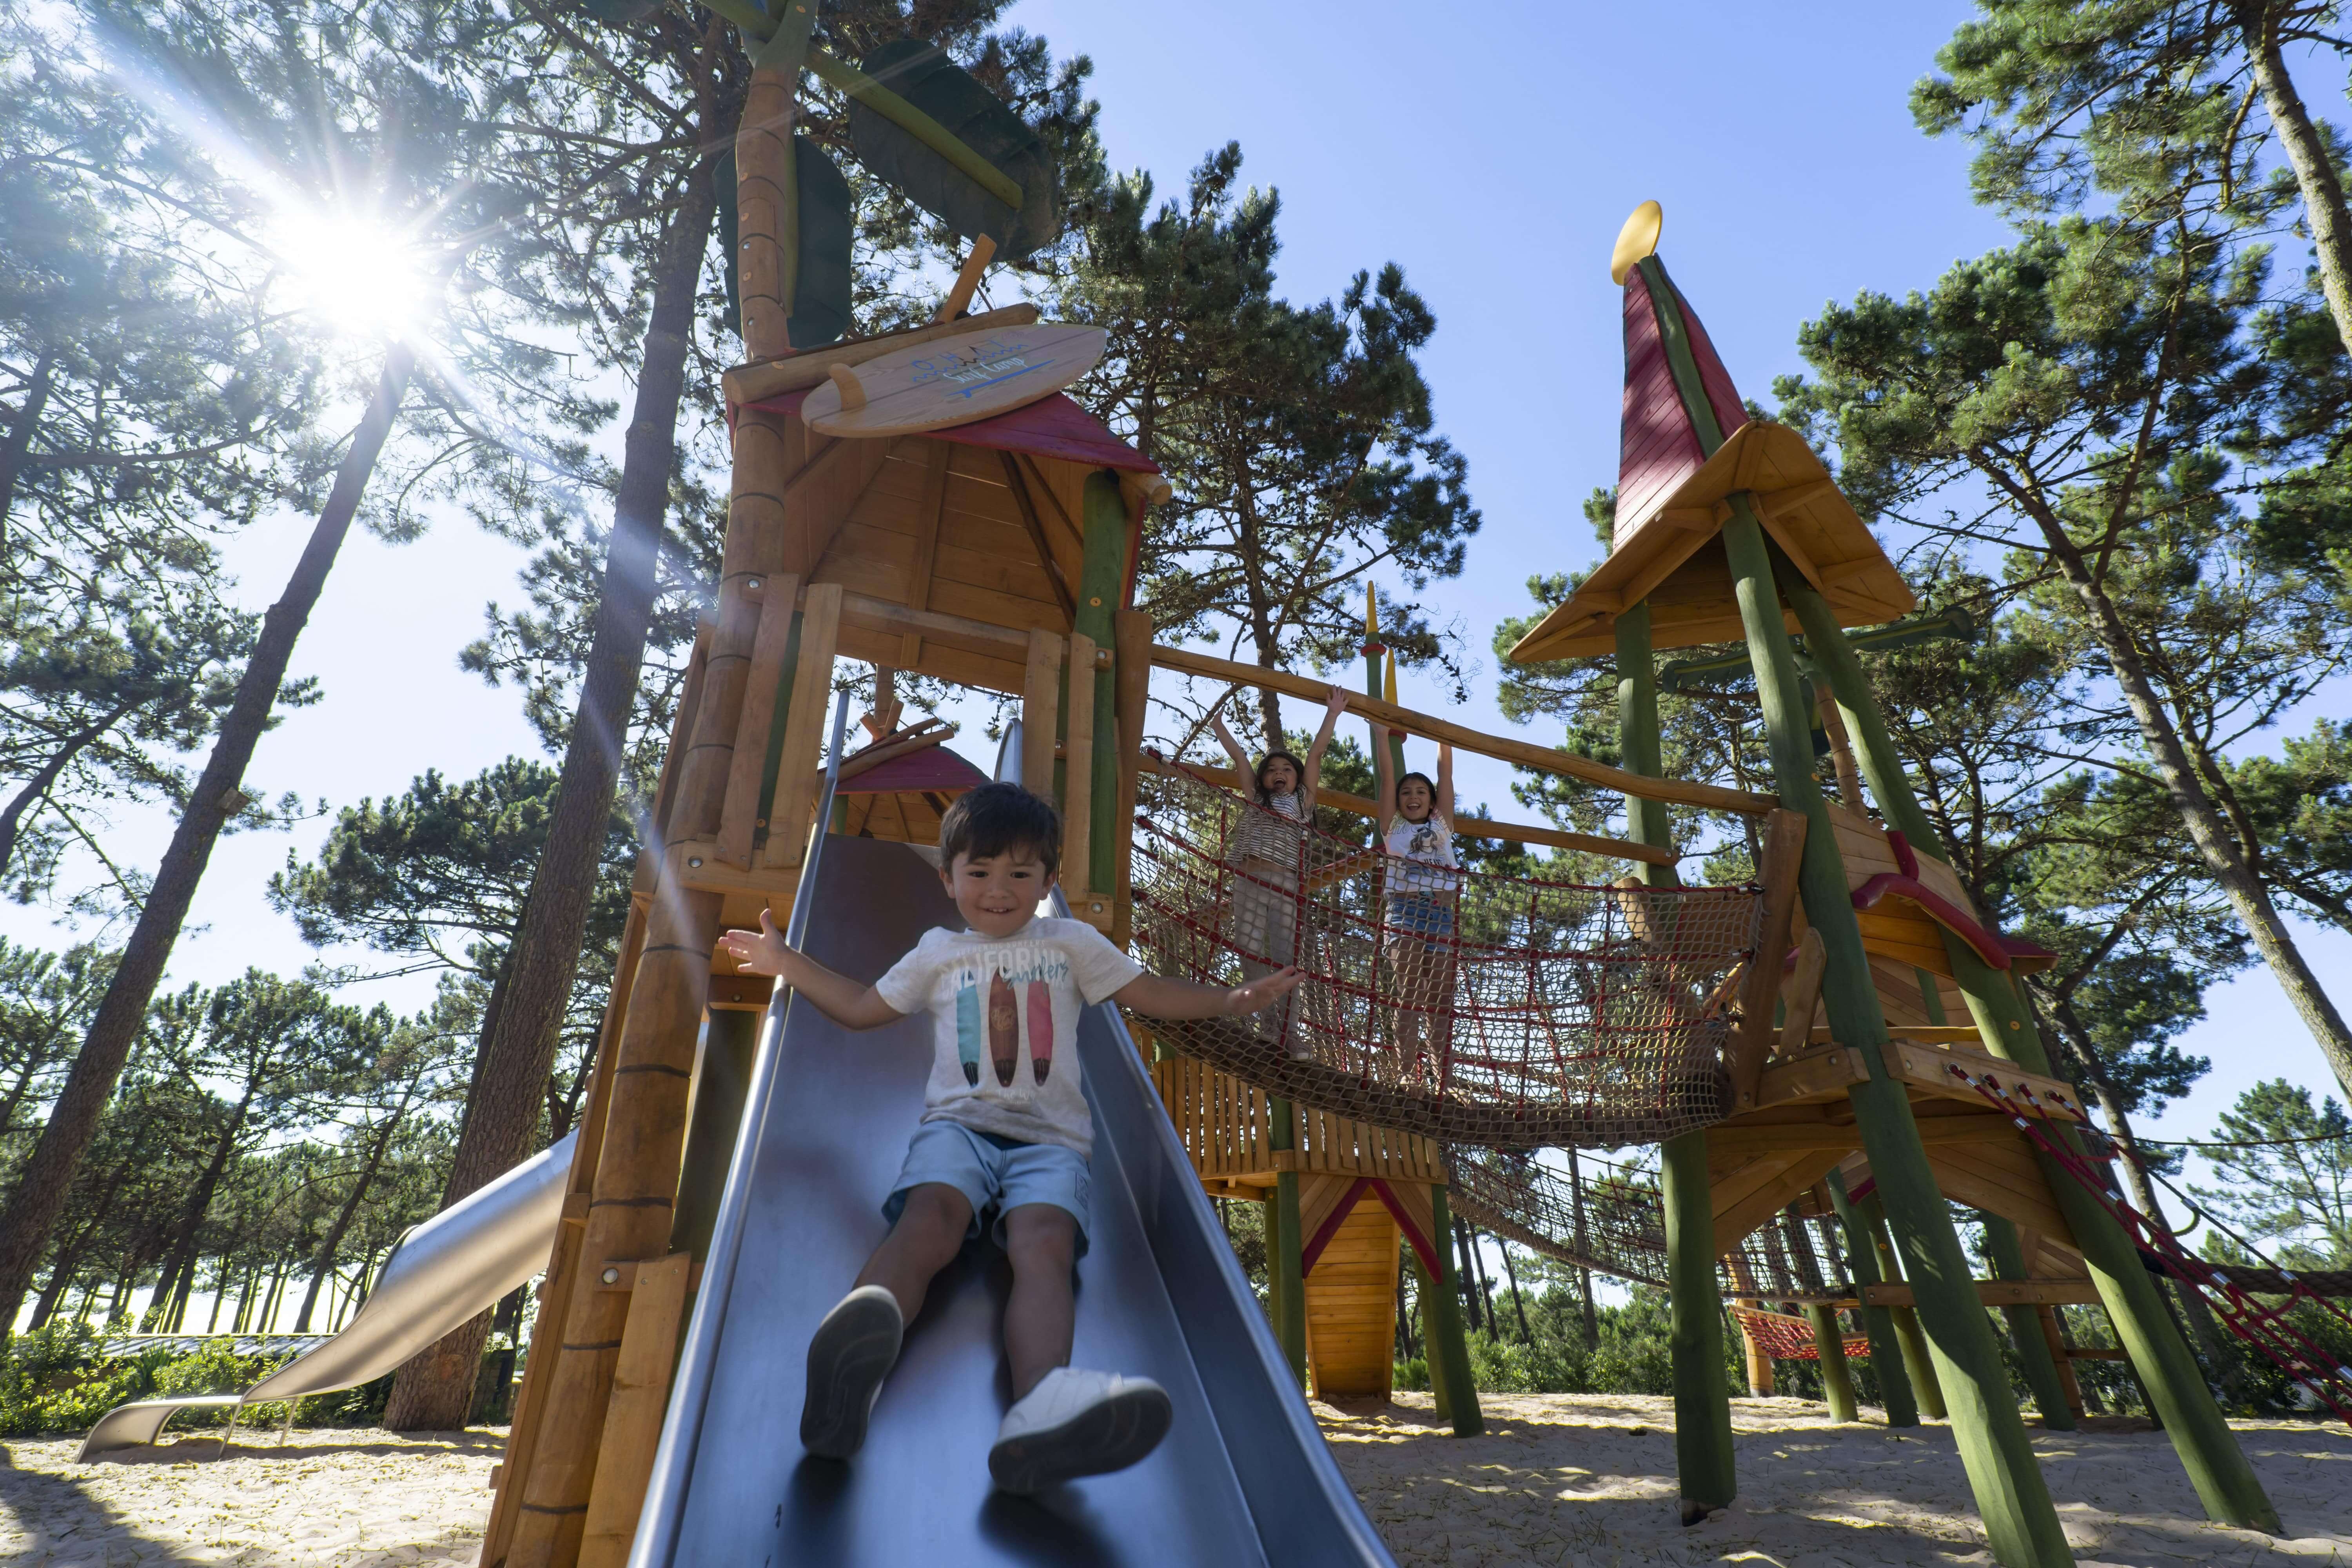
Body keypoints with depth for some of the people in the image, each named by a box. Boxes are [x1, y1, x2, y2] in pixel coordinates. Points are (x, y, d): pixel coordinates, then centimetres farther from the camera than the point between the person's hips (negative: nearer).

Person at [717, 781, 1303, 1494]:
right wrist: (787, 961, 29)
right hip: (958, 1124, 1)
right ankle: (852, 1363, -63)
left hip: (1049, 1140, 0)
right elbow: (861, 1008, 34)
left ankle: (1042, 1412, -62)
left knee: (1045, 1244, -33)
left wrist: (1234, 1000, 12)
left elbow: (1150, 993, 24)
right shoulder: (938, 952, 23)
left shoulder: (1071, 942, 21)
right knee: (929, 1218, -35)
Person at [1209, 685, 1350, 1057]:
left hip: (1285, 885, -2)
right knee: (1251, 955, -1)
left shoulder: (1302, 801, 17)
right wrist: (1218, 725, 31)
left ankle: (1287, 1032, -2)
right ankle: (1266, 1022, 9)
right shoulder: (1255, 800, 22)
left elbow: (1316, 754, 12)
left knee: (1285, 958, -5)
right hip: (1248, 881, 2)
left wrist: (1332, 715, 10)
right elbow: (1239, 756, 25)